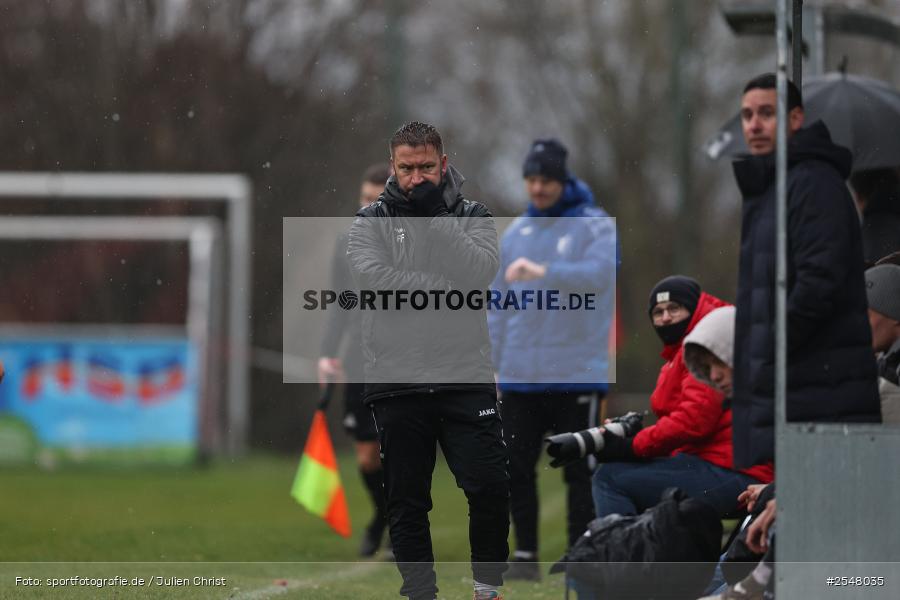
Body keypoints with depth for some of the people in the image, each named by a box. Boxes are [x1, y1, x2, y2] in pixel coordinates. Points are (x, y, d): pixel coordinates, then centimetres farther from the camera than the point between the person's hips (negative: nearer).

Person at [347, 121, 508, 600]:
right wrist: (447, 291, -14)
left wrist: (433, 216, -15)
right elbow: (374, 278, -14)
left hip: (466, 379, 0)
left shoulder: (472, 217, 6)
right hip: (396, 383, 0)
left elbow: (480, 274, -13)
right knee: (407, 500, 5)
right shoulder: (371, 221, 4)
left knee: (489, 486, -6)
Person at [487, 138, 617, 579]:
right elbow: (499, 304, 17)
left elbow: (597, 273, -22)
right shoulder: (516, 232, 15)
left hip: (576, 375, -5)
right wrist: (490, 364, 11)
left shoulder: (596, 226, -1)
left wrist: (544, 272, -36)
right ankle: (525, 555, 12)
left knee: (579, 471, -2)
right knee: (516, 468, 3)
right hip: (521, 374, 5)